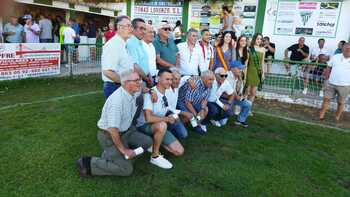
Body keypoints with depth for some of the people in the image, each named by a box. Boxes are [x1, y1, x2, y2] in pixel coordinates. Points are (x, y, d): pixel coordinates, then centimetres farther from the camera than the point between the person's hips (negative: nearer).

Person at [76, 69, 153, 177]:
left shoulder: (133, 93, -4)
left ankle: (112, 154, 12)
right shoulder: (117, 100, -30)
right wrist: (123, 150, -21)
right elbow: (113, 130, -30)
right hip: (109, 136, -8)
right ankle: (88, 163, -2)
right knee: (126, 169, -12)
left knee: (147, 142, 1)